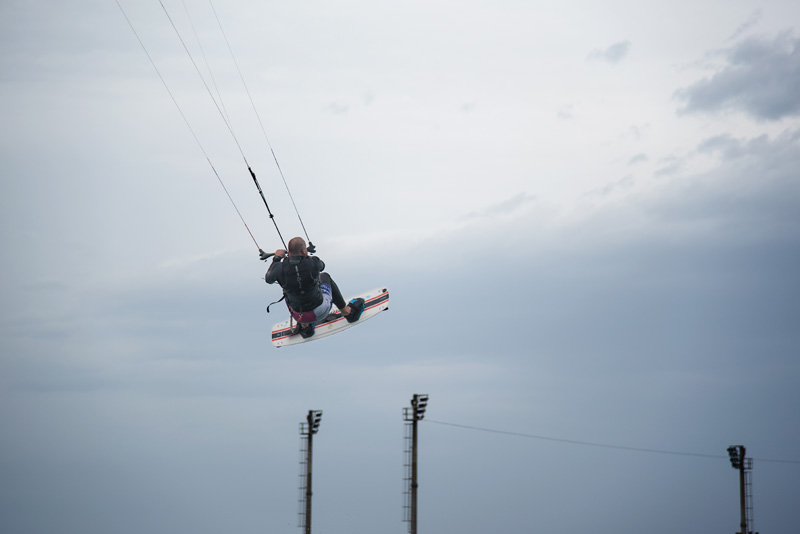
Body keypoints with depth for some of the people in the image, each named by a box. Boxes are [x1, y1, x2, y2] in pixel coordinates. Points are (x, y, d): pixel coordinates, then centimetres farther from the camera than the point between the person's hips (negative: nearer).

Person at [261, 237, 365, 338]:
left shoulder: (280, 268, -21)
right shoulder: (313, 263, -24)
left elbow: (268, 279, 3)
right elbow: (322, 265, 3)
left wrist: (276, 259, 15)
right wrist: (304, 257, 15)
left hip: (299, 317, 1)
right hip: (321, 313, -1)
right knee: (324, 277, 26)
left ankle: (304, 327, 39)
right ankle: (347, 311, 40)